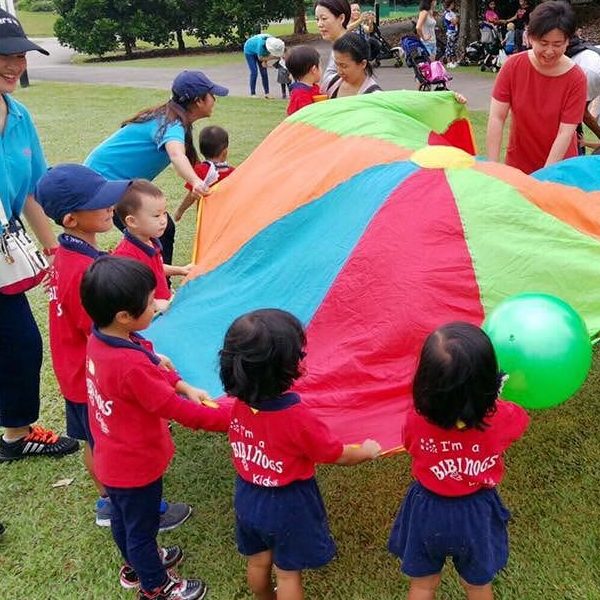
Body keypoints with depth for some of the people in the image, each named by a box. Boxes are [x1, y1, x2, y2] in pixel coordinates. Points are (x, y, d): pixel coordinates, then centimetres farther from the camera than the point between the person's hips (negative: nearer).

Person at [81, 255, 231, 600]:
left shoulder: (99, 340, -11)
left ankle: (135, 566, 56)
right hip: (137, 465, -8)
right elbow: (178, 411, -29)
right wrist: (232, 416, -22)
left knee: (124, 518, 30)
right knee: (142, 528, 17)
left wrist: (185, 387, -5)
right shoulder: (131, 366, -38)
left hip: (112, 459, 8)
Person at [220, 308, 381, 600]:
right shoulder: (296, 416, -32)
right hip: (288, 506, -5)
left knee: (258, 562, 26)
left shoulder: (239, 405, -15)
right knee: (288, 572, 16)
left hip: (248, 498, 6)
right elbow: (339, 455, -17)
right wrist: (367, 450, 3)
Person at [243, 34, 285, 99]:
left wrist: (265, 60, -25)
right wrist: (274, 57, -35)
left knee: (264, 72, -1)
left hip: (259, 52, 5)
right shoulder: (262, 44, -42)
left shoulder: (274, 42, -26)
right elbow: (260, 58, -29)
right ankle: (252, 93, -6)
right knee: (254, 72, -14)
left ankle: (267, 93, 2)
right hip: (250, 51, -5)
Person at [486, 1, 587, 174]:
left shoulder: (576, 78, -14)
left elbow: (565, 132, -18)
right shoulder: (513, 65, -11)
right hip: (517, 165, 1)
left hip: (558, 167, -1)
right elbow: (496, 118, -13)